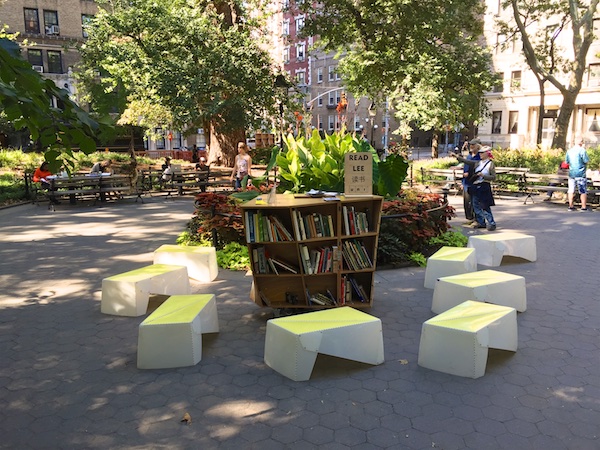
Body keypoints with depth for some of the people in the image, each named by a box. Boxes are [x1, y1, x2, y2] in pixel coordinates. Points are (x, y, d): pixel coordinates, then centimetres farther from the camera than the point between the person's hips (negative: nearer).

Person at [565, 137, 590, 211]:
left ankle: (571, 206, 8)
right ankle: (584, 207, 3)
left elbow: (566, 162, 11)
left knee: (571, 190, 8)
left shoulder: (569, 150, 5)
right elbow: (586, 161, -10)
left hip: (571, 173, 4)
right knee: (583, 191, 3)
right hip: (581, 174, -4)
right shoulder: (582, 150, -11)